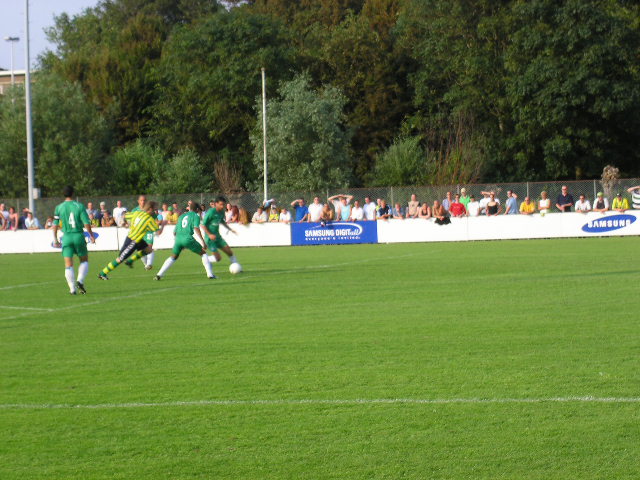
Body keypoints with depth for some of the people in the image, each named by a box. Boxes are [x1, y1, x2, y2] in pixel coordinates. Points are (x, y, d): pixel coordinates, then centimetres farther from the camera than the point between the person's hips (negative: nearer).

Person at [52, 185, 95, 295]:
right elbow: (86, 223, -6)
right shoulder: (79, 206, -4)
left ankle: (72, 288, -4)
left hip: (66, 237, 1)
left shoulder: (59, 208, 1)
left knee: (68, 265, 3)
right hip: (78, 236, -1)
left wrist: (55, 239, 12)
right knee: (84, 260, 16)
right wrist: (91, 235, 8)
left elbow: (55, 225, 2)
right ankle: (80, 280, -5)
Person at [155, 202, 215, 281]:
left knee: (173, 257, 20)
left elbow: (174, 232, 26)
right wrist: (202, 242, -10)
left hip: (178, 238, 5)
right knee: (203, 253, 12)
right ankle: (210, 275, 4)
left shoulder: (181, 216, 25)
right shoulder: (195, 216, 8)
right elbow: (196, 229, -9)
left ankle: (159, 275, 8)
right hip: (188, 238, -5)